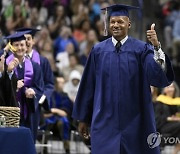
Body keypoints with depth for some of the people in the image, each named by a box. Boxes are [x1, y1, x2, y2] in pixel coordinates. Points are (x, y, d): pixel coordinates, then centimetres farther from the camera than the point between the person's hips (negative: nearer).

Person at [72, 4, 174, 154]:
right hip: (105, 123, 1)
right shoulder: (98, 51, 4)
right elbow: (88, 85, 8)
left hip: (135, 122, -1)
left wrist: (156, 47, -31)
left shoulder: (141, 49, -2)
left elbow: (158, 77, -17)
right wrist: (83, 118, 10)